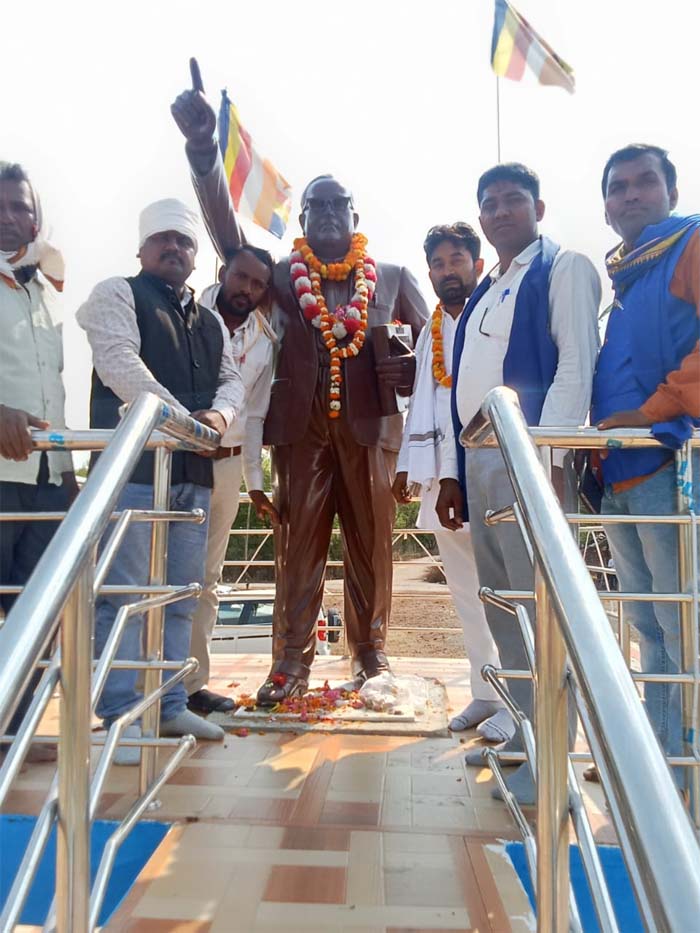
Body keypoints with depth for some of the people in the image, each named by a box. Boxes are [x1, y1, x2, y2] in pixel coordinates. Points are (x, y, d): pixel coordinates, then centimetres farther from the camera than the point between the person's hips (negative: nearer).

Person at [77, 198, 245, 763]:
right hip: (133, 466, -6)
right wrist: (179, 418, -19)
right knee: (125, 593, -5)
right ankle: (121, 716, 4)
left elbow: (232, 380, 15)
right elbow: (121, 364, -11)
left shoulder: (211, 322, 23)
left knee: (181, 596, 9)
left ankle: (170, 706, 20)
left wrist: (219, 414, -8)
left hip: (194, 472, 7)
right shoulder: (116, 295, 4)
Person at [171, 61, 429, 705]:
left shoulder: (393, 279, 13)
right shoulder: (280, 278, 11)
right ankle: (290, 662, 10)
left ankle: (371, 657, 17)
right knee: (298, 547, 2)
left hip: (369, 429, 1)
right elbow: (226, 229, -2)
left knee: (371, 546, 4)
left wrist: (411, 373, -9)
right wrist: (203, 148, -16)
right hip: (301, 430, 0)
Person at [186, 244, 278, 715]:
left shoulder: (264, 342, 10)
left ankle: (193, 681, 20)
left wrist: (256, 481, 10)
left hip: (227, 463, 5)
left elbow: (254, 416, 13)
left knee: (207, 576, 10)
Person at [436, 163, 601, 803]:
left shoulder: (563, 269, 4)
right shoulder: (484, 294, 25)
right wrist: (451, 471, 13)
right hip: (478, 462, 8)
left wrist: (547, 456, -19)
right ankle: (521, 733, 22)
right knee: (502, 608, 10)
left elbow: (576, 364, -9)